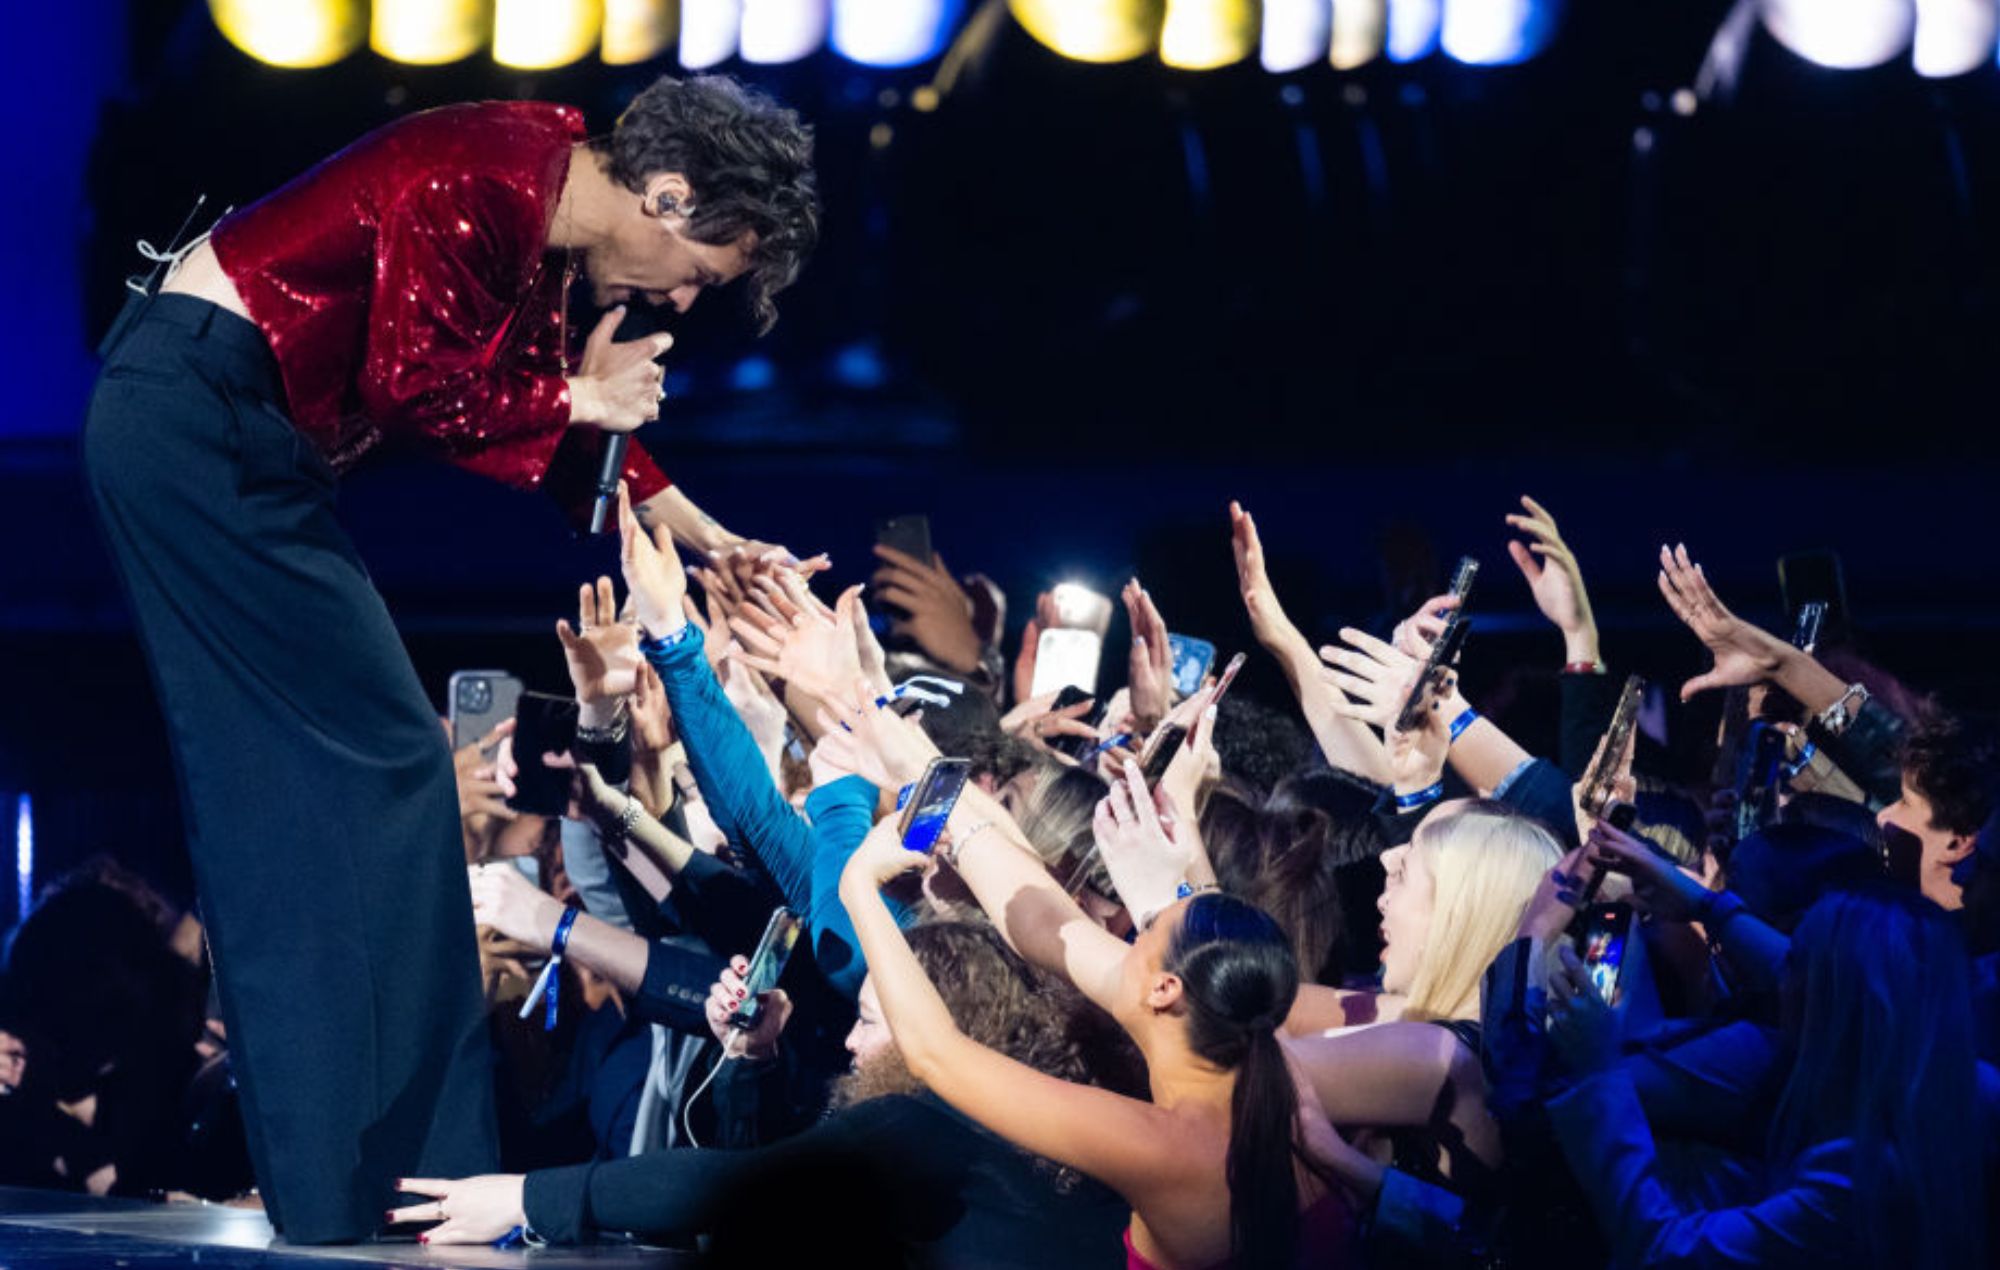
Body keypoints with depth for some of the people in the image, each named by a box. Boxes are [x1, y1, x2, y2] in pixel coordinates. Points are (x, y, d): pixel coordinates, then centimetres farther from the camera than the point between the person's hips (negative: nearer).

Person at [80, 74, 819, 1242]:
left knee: (295, 789, 10)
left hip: (234, 440, 10)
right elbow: (415, 390, -19)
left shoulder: (548, 229, 13)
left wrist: (715, 543, 24)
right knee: (378, 765, -8)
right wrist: (576, 400, -5)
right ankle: (369, 1178, -6)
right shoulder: (487, 181, -18)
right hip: (194, 413, -10)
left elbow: (567, 414, 23)